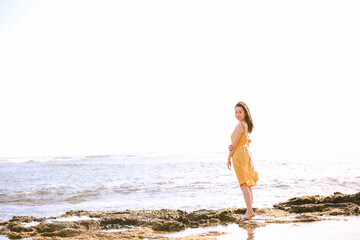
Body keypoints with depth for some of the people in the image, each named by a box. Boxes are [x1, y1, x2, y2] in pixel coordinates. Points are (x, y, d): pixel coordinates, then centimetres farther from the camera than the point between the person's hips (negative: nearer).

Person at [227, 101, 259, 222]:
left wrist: (229, 158, -4)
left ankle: (249, 211, -13)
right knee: (247, 185, 10)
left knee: (244, 185, -10)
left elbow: (235, 144, -14)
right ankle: (249, 211, 13)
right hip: (246, 154, 9)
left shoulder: (240, 125, -16)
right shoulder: (246, 125, 13)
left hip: (239, 155, -9)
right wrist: (230, 146, -7)